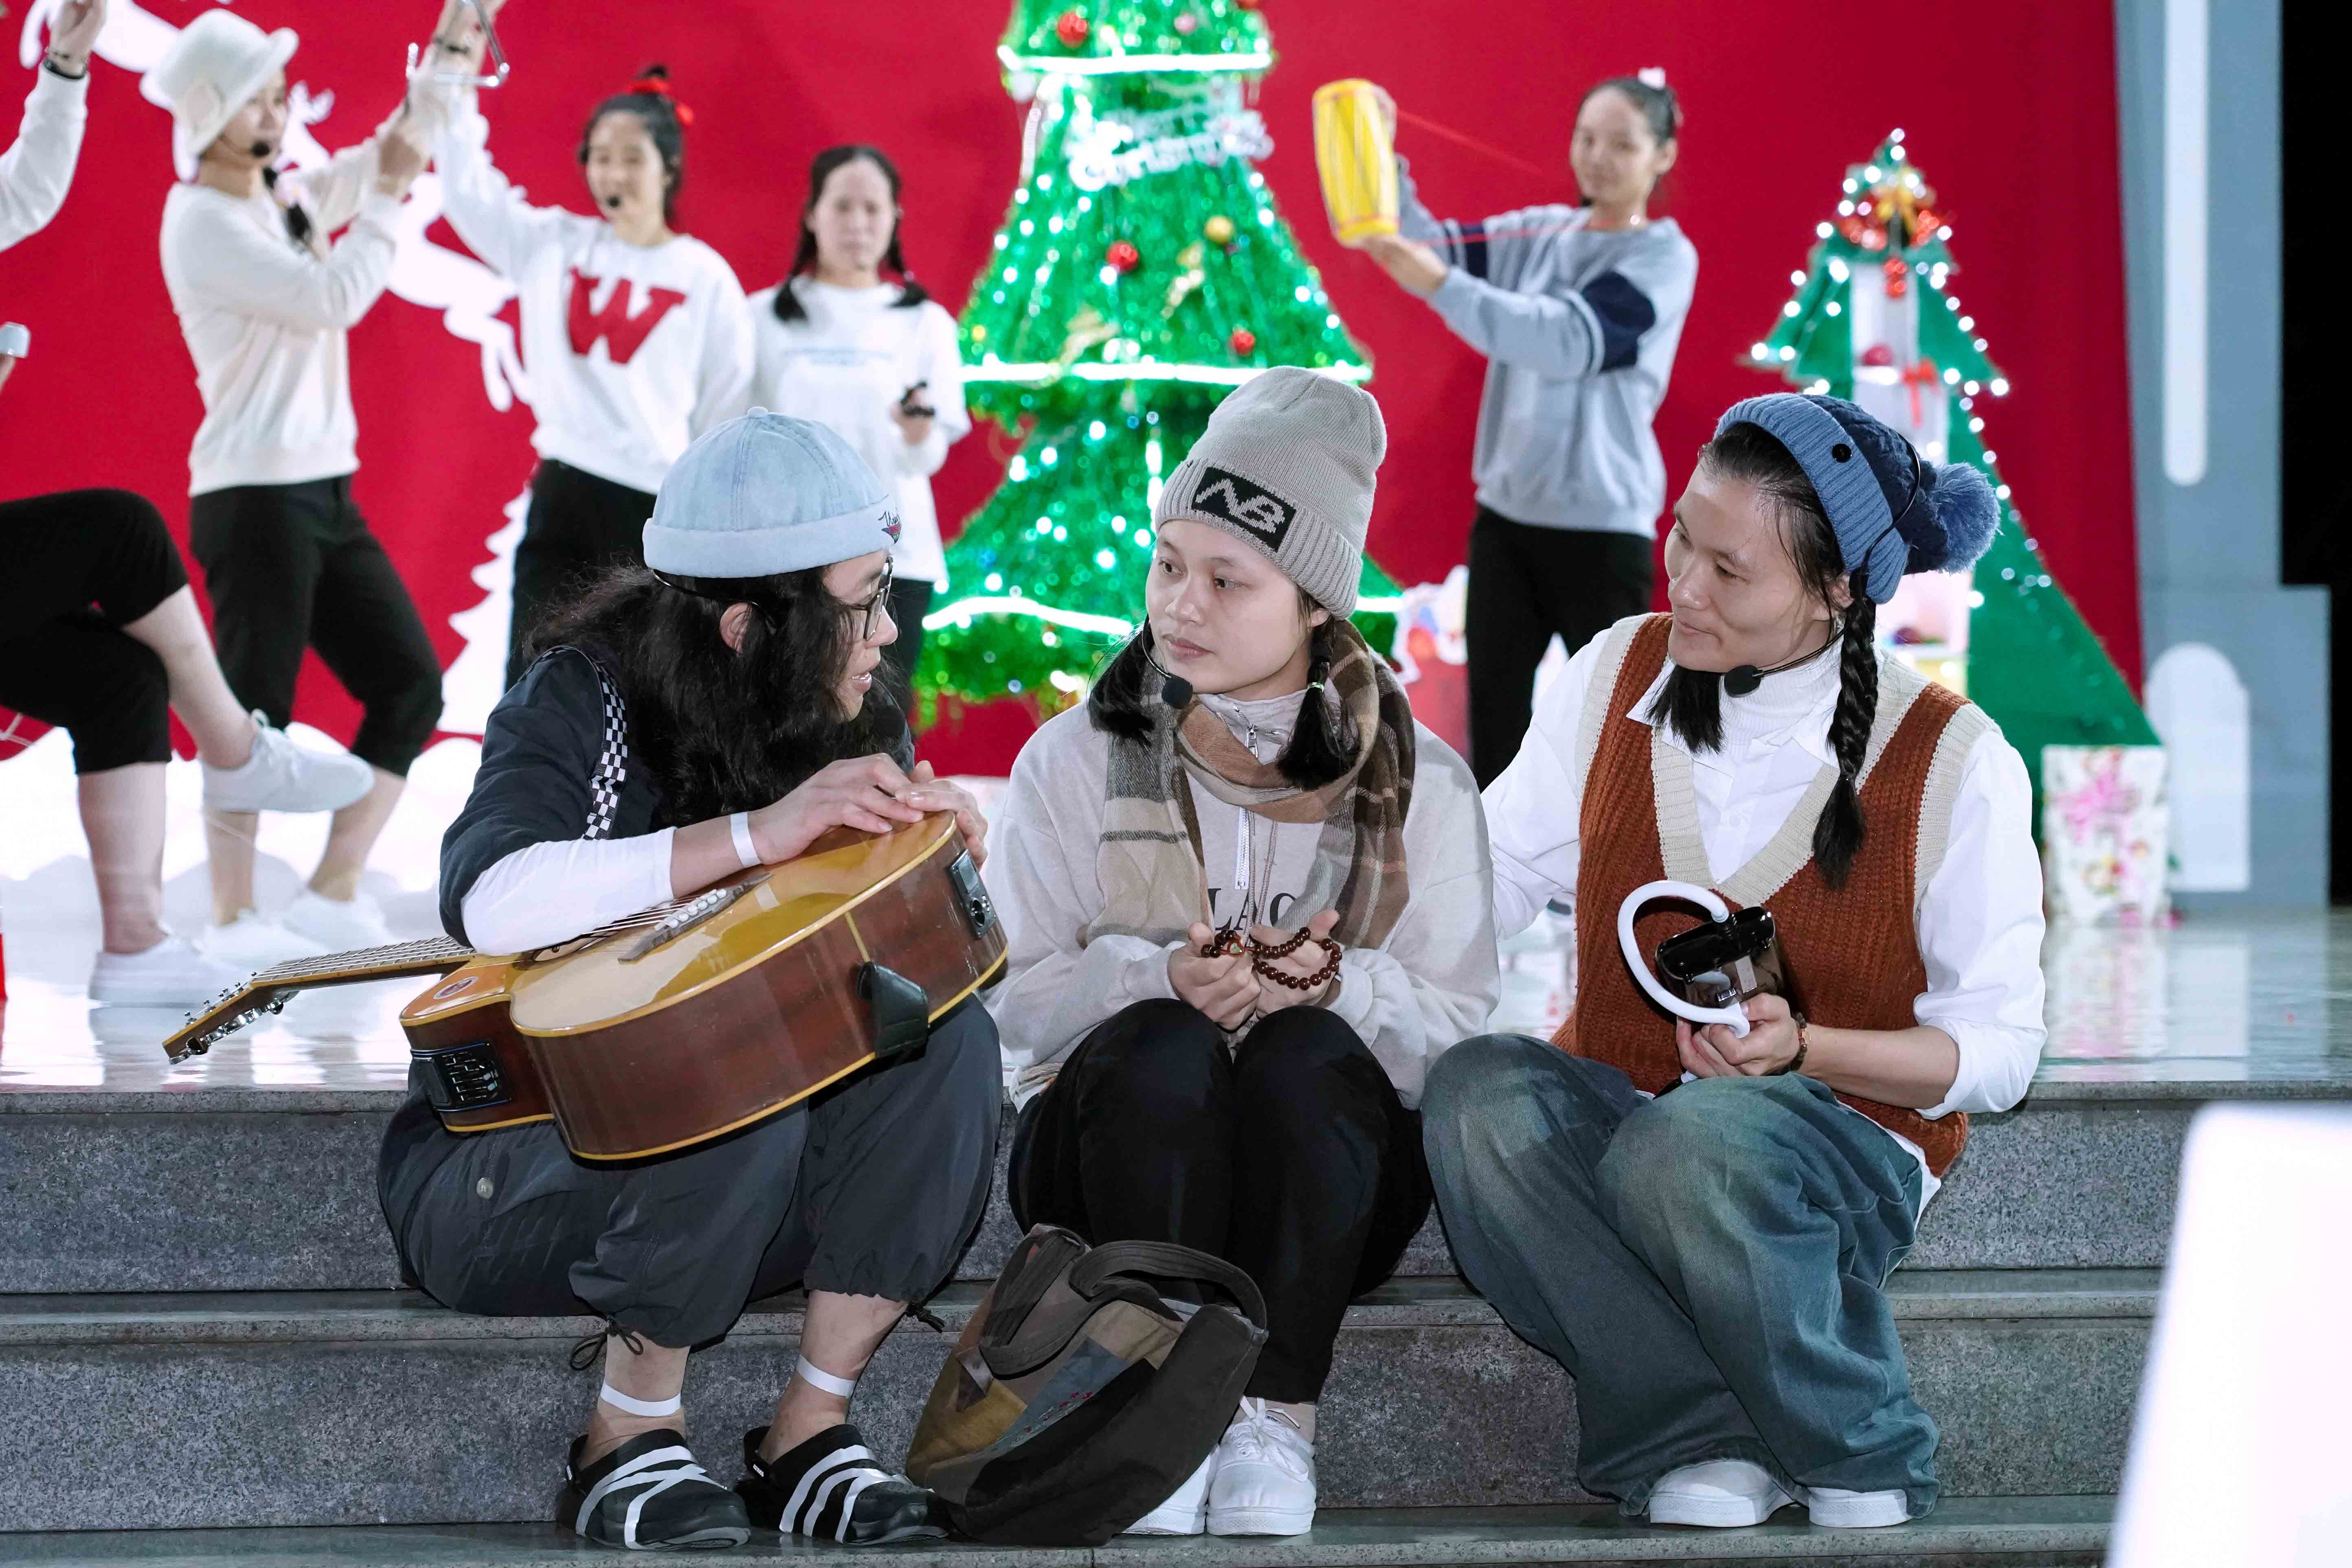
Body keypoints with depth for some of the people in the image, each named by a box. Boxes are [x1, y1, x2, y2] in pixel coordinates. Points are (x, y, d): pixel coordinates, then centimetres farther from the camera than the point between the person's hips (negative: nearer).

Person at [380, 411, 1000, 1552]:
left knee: (945, 1041, -19)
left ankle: (809, 1432, -12)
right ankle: (625, 1443, -13)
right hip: (504, 1178, -6)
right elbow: (490, 903, -35)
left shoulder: (853, 730, 1)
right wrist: (758, 833, -39)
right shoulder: (580, 700, -16)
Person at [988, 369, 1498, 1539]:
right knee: (1158, 1047, -34)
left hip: (1326, 1168, 0)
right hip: (1118, 1138, 0)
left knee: (1308, 1057, -34)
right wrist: (1161, 976, -23)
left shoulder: (1417, 786, 3)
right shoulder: (1075, 761, 4)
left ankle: (1274, 1420, -30)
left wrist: (1343, 987, -23)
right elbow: (1016, 1000, -4)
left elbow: (1460, 1029, -2)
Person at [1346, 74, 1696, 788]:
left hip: (1602, 527, -5)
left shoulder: (1664, 258, -9)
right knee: (1494, 717, 10)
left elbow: (1570, 341, -22)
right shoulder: (1537, 233, 8)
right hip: (1506, 513, 5)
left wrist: (1443, 287, -30)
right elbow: (1431, 246, -1)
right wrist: (1381, 165, -19)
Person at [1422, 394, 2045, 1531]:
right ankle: (1703, 1437, -25)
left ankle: (1860, 1459, -14)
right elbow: (1492, 875, 10)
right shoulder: (1617, 678, 3)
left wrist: (1800, 1048, -20)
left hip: (1844, 1147, -4)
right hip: (1612, 1117, 4)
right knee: (1478, 1091, -30)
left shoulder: (1954, 764, -8)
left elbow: (1999, 1050, -3)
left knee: (1696, 1144, -39)